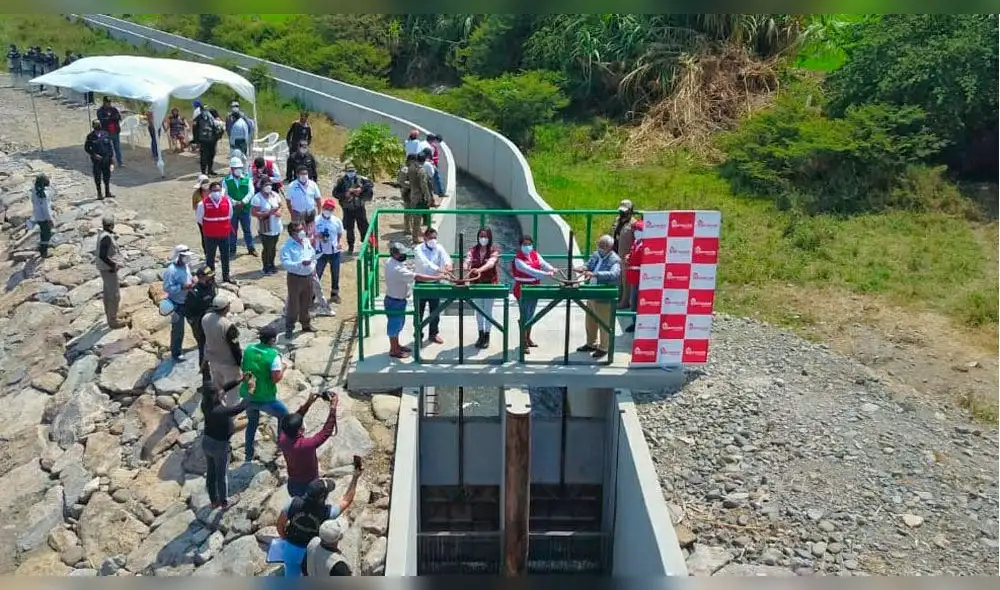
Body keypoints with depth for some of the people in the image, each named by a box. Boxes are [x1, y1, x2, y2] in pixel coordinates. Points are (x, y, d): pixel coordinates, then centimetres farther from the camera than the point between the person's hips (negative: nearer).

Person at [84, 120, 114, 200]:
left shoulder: (105, 134, 2)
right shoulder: (90, 136, -5)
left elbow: (110, 145, 10)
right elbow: (86, 148, 0)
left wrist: (111, 155, 4)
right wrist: (94, 155, -12)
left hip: (106, 158, 3)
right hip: (96, 160, -3)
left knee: (107, 176, 11)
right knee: (97, 177, 2)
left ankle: (107, 192, 23)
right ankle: (99, 193, 12)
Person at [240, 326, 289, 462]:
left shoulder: (249, 349, -2)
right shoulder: (273, 355, -20)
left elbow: (242, 368, 9)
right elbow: (276, 378, -21)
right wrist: (282, 368, -4)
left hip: (247, 395, 6)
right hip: (265, 399, -6)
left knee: (252, 422, 27)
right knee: (284, 415, 21)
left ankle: (248, 455, 33)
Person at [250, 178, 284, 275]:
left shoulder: (275, 195, 2)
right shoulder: (257, 198, -16)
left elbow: (280, 206, 14)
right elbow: (253, 213, -19)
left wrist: (279, 211, -10)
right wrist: (268, 213, -25)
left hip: (276, 227, 6)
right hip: (265, 229, -6)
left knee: (273, 247, 17)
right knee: (267, 248, 1)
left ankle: (271, 264, 34)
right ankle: (265, 267, 19)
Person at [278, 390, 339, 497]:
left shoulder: (282, 439, -18)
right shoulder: (305, 445, -36)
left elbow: (291, 422, -1)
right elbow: (326, 432, -29)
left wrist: (308, 403, -7)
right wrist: (333, 407, -26)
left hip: (293, 485, 6)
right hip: (309, 487, -6)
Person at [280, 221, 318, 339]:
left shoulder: (306, 241, 4)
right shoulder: (287, 247, -17)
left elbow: (313, 254, 22)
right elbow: (285, 264, -29)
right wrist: (301, 264, -37)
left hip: (308, 276, 6)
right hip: (295, 278, -6)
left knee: (306, 303, 20)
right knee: (293, 305, 1)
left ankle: (306, 324, 36)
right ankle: (289, 328, 13)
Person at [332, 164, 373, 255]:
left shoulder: (360, 179, -3)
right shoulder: (341, 181, -6)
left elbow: (371, 184, -7)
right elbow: (335, 193, -6)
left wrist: (361, 189, -17)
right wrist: (344, 195, -20)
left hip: (359, 208, 0)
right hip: (348, 209, 0)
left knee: (363, 226, 7)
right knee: (349, 228, 8)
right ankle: (350, 246, 22)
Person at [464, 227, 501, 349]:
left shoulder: (494, 250, -9)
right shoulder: (473, 250, 1)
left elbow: (491, 263, -27)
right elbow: (467, 261, -15)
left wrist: (479, 269, -46)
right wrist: (465, 267, -40)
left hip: (490, 283, -3)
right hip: (475, 283, 3)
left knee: (488, 311, 5)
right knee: (478, 310, 12)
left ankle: (487, 337, 16)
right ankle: (480, 335, 25)